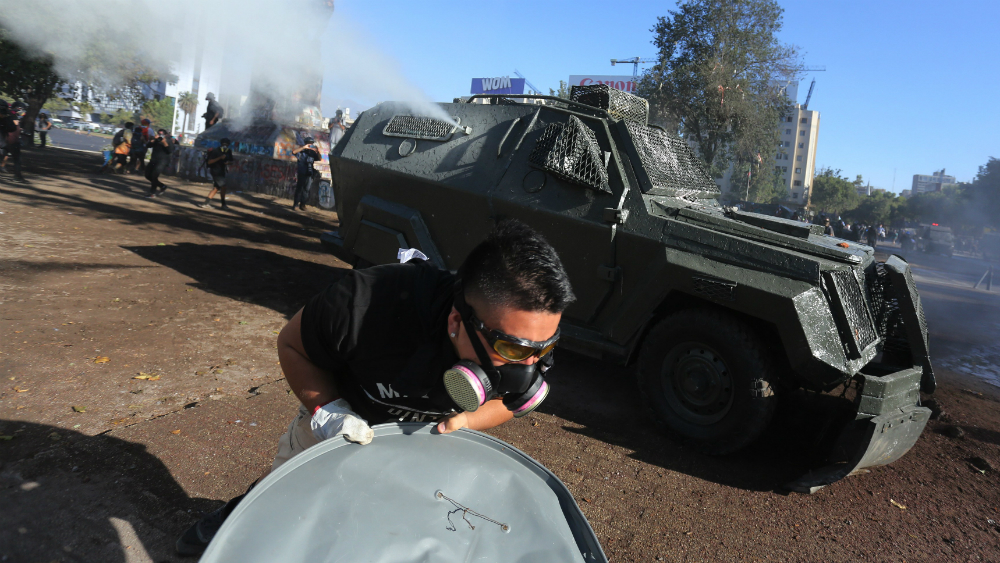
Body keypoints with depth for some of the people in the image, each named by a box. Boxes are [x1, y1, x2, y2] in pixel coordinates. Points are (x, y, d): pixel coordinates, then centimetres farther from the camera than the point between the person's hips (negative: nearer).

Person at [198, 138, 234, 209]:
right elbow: (209, 162, -18)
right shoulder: (215, 151, -13)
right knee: (223, 187, -13)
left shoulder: (228, 152, 7)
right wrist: (220, 158, -27)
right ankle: (223, 205, -5)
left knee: (216, 188, 9)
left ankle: (206, 203, 15)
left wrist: (228, 162, -4)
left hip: (222, 172, 8)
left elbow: (230, 160, 21)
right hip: (216, 171, -8)